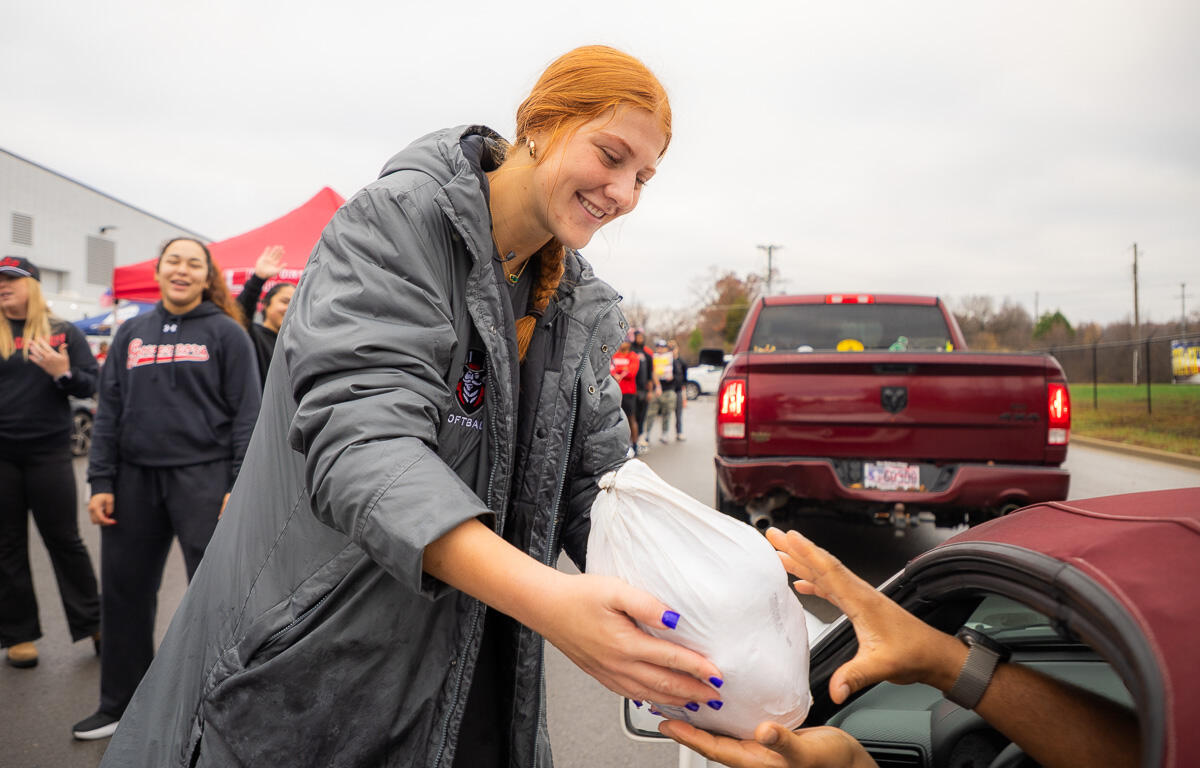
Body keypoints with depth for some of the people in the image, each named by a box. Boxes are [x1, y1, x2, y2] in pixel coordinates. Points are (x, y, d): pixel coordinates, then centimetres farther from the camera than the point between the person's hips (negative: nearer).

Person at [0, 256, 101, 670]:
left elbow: (90, 385, -1)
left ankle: (92, 623, 17)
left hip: (49, 451, -2)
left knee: (64, 539, 6)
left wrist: (64, 373, -20)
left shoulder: (64, 332, 2)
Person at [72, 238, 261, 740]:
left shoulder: (226, 333, 1)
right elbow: (109, 411, 12)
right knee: (124, 592, 13)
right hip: (135, 478, 5)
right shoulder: (130, 333, 12)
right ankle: (120, 704, 30)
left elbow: (246, 413, -4)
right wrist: (101, 481, 4)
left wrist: (242, 486, -11)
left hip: (203, 478, -4)